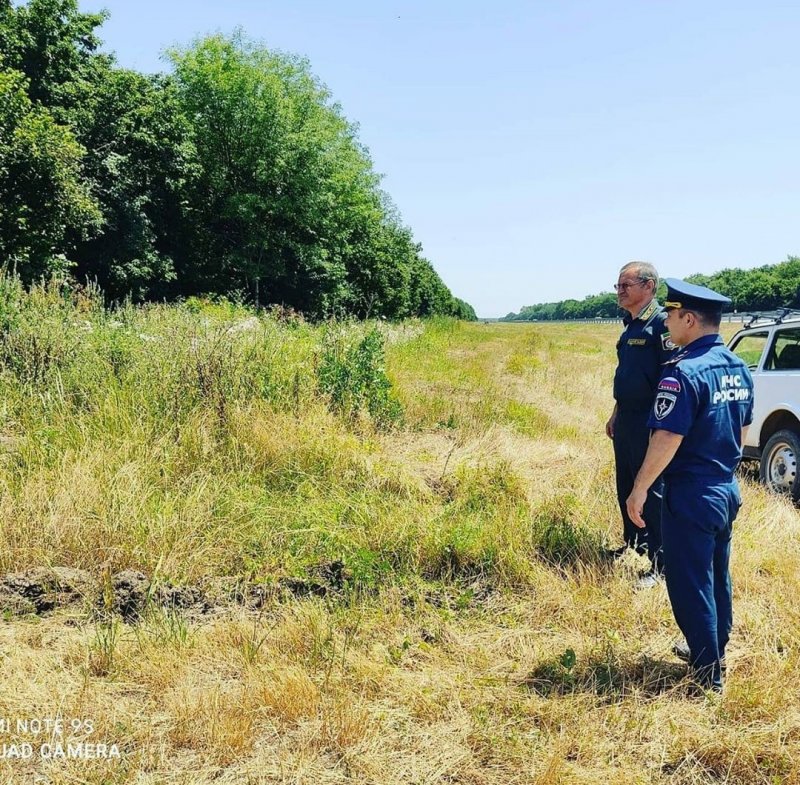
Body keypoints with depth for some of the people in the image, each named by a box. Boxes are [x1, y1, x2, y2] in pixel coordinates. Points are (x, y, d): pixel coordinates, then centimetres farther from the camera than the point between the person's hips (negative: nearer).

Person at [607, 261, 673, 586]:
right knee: (626, 486, 18)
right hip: (626, 420, 9)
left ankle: (660, 563, 7)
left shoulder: (661, 323, -16)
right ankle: (633, 543, 35)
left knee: (651, 490, -2)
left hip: (649, 422, -9)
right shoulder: (630, 325, 13)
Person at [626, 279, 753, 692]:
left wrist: (639, 489, -15)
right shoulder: (738, 368, 5)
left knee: (690, 585, 3)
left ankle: (708, 676, 12)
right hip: (727, 490, 9)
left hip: (691, 496, -8)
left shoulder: (684, 371, -21)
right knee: (717, 578, 20)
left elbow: (667, 439, -23)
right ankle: (714, 654, 35)